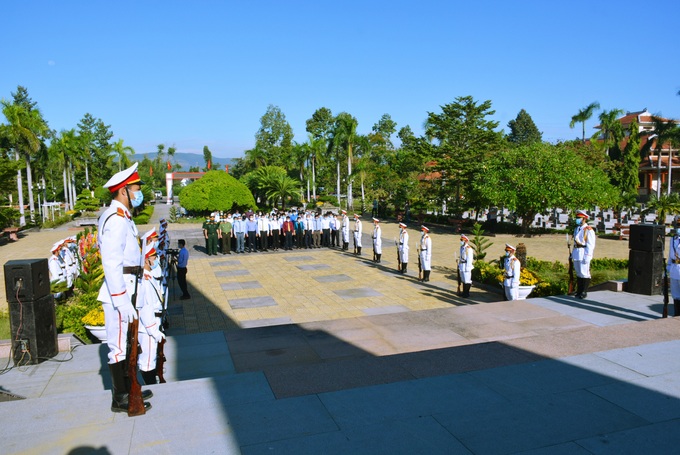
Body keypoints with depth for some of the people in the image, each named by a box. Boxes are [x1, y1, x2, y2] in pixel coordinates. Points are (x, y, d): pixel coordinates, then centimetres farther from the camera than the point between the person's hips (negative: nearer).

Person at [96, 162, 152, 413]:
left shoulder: (122, 217, 15)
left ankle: (127, 389, 33)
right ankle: (120, 399, 13)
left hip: (127, 289, 11)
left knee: (125, 342, 19)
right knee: (118, 344, 1)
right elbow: (111, 264, -24)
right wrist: (122, 301, -25)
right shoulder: (115, 219, -18)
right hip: (119, 292, -11)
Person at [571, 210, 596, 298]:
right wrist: (573, 254, 18)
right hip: (576, 254, 8)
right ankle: (579, 291, 19)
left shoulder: (588, 230, -10)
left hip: (584, 254, -8)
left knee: (584, 273, -3)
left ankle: (584, 292, 4)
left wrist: (587, 257, -18)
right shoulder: (576, 229, 15)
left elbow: (590, 245, -13)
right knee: (578, 273, 12)